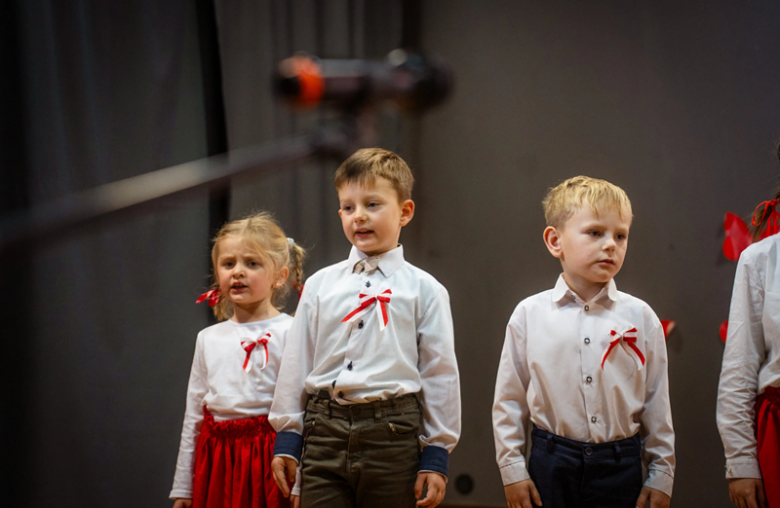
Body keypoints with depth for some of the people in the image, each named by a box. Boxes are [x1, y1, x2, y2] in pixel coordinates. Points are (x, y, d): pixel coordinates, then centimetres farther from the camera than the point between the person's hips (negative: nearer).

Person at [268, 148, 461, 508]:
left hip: (392, 437, -2)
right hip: (325, 433, 2)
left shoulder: (422, 289, 3)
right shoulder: (320, 285, 10)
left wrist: (436, 455, 0)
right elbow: (296, 364, 12)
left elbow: (440, 373, 2)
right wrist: (286, 438, 9)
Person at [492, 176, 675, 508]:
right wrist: (512, 468, 1)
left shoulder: (640, 318, 1)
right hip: (550, 466, 0)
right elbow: (508, 399, 4)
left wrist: (661, 475, 5)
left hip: (620, 467, 1)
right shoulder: (529, 315, -1)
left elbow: (657, 404, 5)